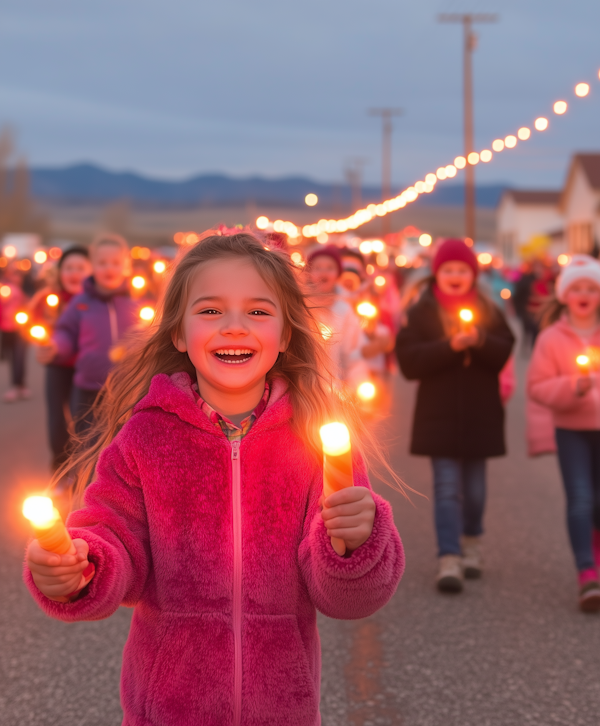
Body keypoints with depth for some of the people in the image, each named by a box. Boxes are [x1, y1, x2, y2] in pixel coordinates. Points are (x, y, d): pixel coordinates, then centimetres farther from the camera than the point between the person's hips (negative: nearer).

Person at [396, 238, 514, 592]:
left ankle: (472, 543, 34)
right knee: (447, 488, -7)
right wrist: (449, 346, -21)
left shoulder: (489, 312, 6)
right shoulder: (422, 312, -1)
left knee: (475, 487, 12)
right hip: (440, 414, -2)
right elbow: (409, 360, -10)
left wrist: (480, 341, -21)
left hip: (480, 413, 2)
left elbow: (504, 354, -2)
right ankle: (449, 559, -8)